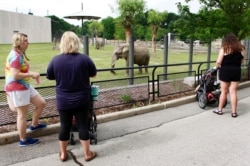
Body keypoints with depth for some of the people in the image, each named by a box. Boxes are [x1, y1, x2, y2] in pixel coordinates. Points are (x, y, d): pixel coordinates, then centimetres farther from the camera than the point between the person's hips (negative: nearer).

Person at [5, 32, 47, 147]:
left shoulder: (21, 54, 11)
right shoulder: (15, 56, -20)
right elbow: (15, 75, -27)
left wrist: (32, 74, 6)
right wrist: (32, 74, -19)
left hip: (25, 85, 10)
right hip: (17, 88, -10)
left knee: (41, 103, 14)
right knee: (23, 114, 1)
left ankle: (34, 125, 34)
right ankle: (23, 140, 15)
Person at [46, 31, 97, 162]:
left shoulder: (55, 60, -9)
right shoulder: (84, 58, -12)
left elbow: (49, 77, 6)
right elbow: (93, 74, 2)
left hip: (63, 101, 1)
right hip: (82, 100, -1)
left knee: (65, 126, 13)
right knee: (83, 126, 9)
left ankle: (63, 154, 29)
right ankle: (87, 154, 21)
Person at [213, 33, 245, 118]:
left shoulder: (224, 49, -8)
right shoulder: (241, 49, 5)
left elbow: (218, 62, -12)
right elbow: (241, 61, 10)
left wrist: (217, 66, 8)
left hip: (225, 71, -3)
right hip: (236, 71, 3)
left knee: (224, 91, 8)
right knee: (233, 92, 7)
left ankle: (219, 110, 20)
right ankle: (234, 112, 10)